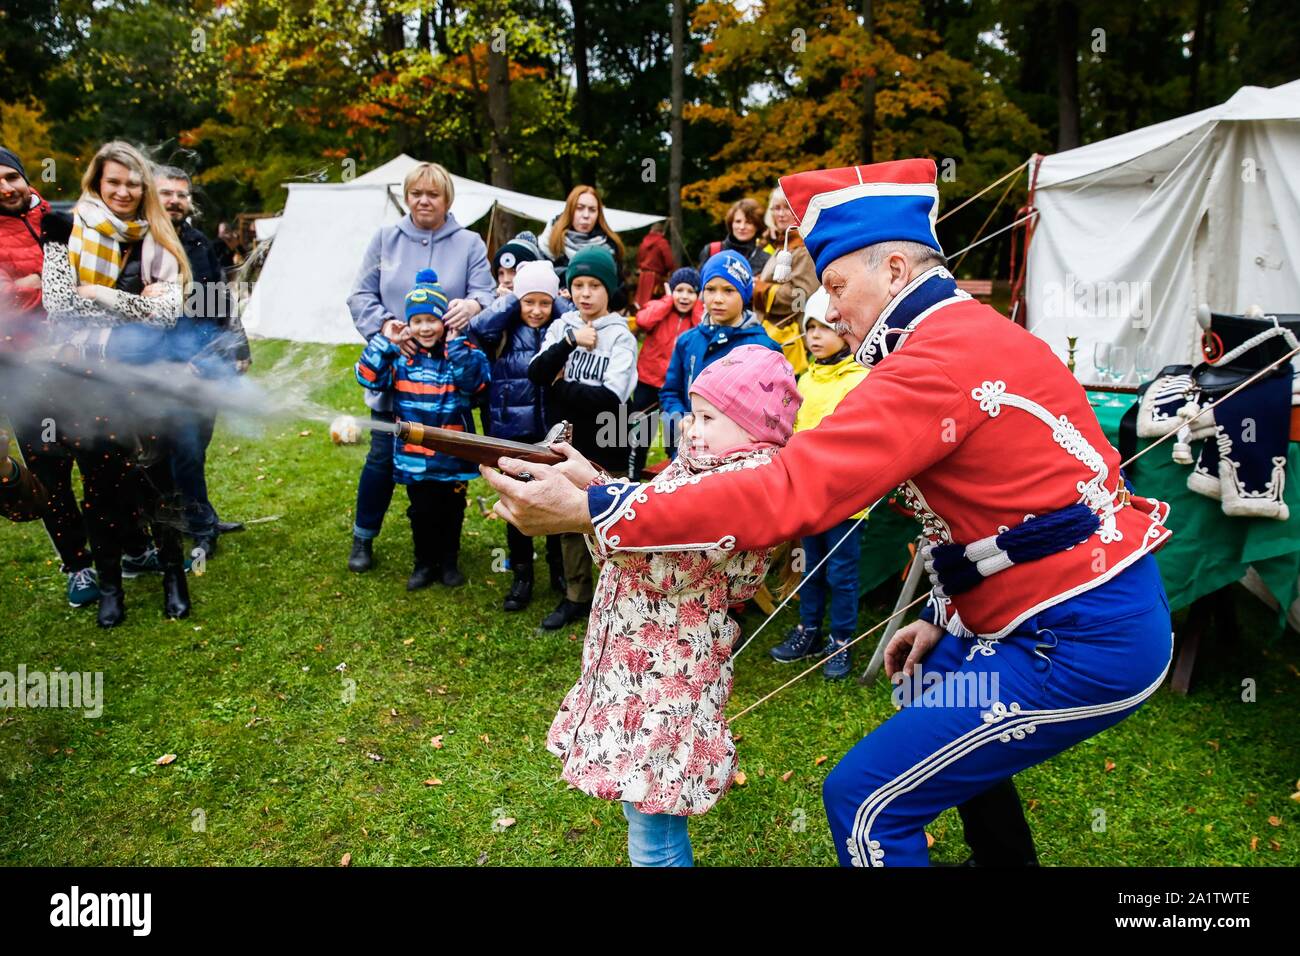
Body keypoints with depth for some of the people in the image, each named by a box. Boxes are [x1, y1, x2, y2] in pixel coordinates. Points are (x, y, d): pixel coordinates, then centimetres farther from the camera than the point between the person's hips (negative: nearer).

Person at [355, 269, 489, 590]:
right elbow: (368, 376, -9)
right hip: (413, 454, 1)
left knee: (451, 510, 15)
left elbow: (476, 381, -22)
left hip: (452, 453, -1)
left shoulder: (462, 352, -5)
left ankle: (449, 561, 32)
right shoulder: (399, 355, -1)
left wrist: (457, 345, -23)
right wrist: (384, 341, -15)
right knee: (422, 512, 12)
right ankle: (425, 563, 29)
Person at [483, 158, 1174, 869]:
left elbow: (788, 494, -30)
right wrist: (943, 616, 13)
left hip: (1084, 644, -10)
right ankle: (1002, 853, 51)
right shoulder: (975, 331, 9)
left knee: (866, 801, -7)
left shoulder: (940, 362, -23)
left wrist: (586, 510, -27)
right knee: (929, 689, 32)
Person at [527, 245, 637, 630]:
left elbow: (611, 396, -20)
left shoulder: (621, 335, -8)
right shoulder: (562, 326, 4)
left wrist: (560, 387, -10)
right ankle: (576, 596, 29)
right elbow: (535, 373, -10)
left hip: (605, 448, -4)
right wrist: (570, 342, -21)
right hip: (566, 444, 5)